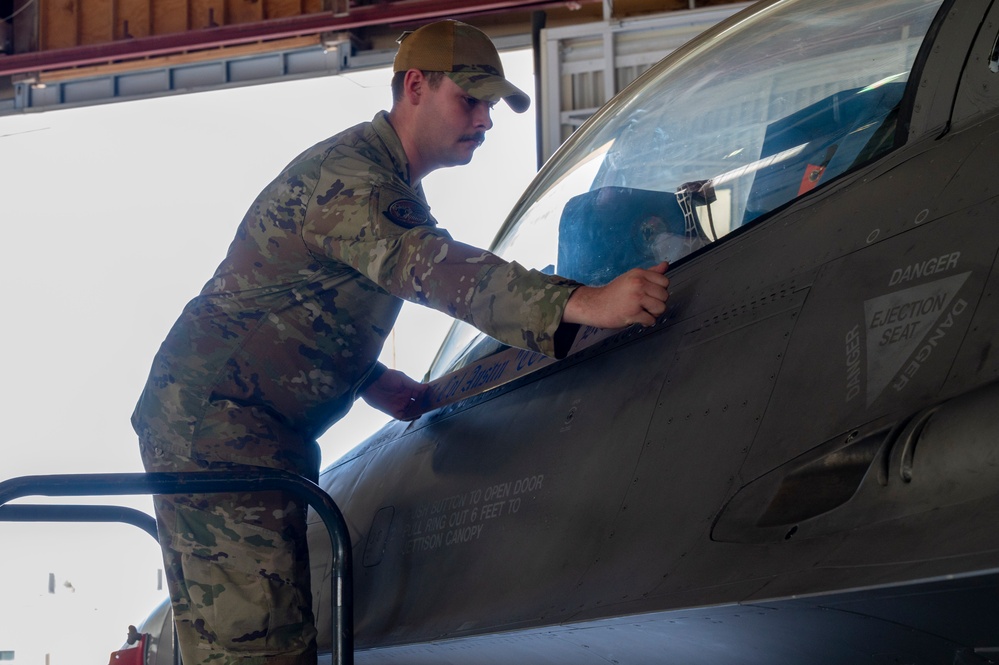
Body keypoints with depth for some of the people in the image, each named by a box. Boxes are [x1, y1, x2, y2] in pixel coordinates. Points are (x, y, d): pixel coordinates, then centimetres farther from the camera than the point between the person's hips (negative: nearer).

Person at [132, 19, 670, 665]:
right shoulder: (346, 172, -17)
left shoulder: (395, 190, 17)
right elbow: (428, 266, -36)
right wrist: (579, 303, -46)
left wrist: (371, 379, 8)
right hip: (211, 419, -11)